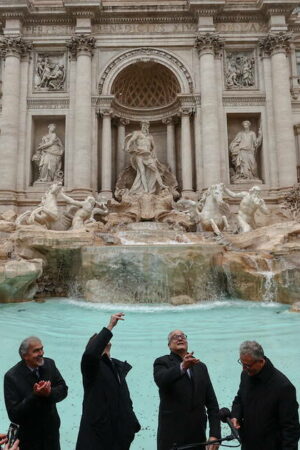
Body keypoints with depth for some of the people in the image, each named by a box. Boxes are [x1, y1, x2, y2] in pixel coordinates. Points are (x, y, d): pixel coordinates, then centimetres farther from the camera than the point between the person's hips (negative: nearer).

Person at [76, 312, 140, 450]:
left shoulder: (119, 366, 15)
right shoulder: (91, 365, -7)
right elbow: (90, 353, -32)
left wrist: (133, 423, 14)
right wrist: (110, 327, -30)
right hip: (97, 430, -6)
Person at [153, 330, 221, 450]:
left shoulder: (201, 366, 11)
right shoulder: (162, 362, -1)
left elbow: (212, 402, 7)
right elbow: (161, 380, -24)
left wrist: (215, 434, -3)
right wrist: (182, 367, -39)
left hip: (198, 437, 4)